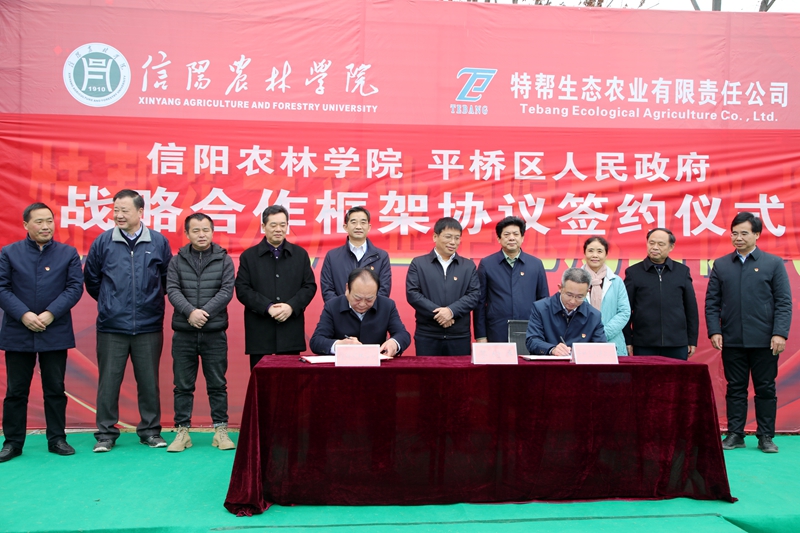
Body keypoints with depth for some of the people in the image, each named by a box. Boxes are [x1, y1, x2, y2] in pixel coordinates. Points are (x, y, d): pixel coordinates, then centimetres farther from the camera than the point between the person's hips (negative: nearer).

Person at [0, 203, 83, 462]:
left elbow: (75, 287, -4)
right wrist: (24, 315, -16)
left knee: (55, 389, 7)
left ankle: (57, 439, 18)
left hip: (55, 333, 0)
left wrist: (50, 314, -15)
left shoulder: (68, 253, 3)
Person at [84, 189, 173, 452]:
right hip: (111, 327, 0)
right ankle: (106, 433, 17)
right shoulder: (103, 242, 1)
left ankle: (151, 431, 20)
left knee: (149, 381, 8)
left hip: (149, 326, 0)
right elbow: (91, 279, 13)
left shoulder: (159, 242, 0)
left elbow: (168, 279, 11)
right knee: (108, 381, 5)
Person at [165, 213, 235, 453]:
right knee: (183, 385, 7)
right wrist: (190, 312, -20)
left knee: (217, 385, 5)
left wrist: (205, 312, -18)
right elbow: (172, 290, -5)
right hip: (183, 333, 1)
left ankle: (220, 430, 14)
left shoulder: (224, 260, 3)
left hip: (215, 333, -1)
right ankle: (182, 431, 15)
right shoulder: (177, 261, 6)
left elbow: (226, 291, -6)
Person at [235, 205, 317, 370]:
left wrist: (291, 306, -11)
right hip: (260, 332, -1)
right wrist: (268, 307, -14)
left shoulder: (300, 254, 11)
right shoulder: (249, 256, 7)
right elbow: (242, 289, -1)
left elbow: (310, 286, 6)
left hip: (291, 331, 1)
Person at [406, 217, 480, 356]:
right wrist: (437, 313, -14)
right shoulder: (418, 264, 5)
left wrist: (452, 310, -15)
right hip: (427, 335, -1)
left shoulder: (469, 266, 11)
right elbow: (412, 294, -4)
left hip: (460, 336, 2)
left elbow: (474, 295, 1)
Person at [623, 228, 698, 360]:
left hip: (677, 345, 2)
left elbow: (691, 308, 10)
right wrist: (627, 341, -2)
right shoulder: (633, 272, 3)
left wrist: (692, 341, 7)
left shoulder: (682, 271, 8)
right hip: (644, 346, -1)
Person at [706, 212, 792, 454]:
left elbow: (784, 302, -1)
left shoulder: (773, 263, 3)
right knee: (735, 389, 8)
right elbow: (711, 302, 6)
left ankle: (766, 436, 16)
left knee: (765, 389, 7)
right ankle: (735, 434, 16)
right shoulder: (721, 265, 7)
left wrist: (780, 333, -10)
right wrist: (714, 331, -4)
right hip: (732, 341, 2)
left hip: (764, 341, -1)